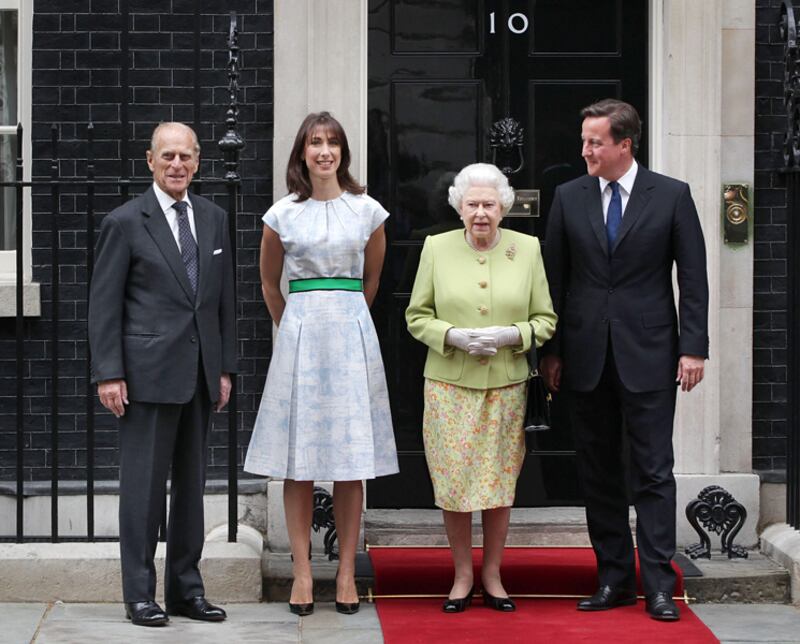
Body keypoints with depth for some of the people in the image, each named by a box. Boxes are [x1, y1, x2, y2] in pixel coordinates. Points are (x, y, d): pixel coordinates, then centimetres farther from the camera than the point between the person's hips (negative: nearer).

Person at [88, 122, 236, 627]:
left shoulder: (214, 219, 11)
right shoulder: (125, 222, -4)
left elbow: (224, 298, 14)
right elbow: (104, 304, -5)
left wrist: (226, 367, 10)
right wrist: (108, 374, -11)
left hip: (201, 373, 5)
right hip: (148, 372, -5)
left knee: (192, 482, 10)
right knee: (144, 483, -1)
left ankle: (186, 589, 18)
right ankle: (140, 594, 6)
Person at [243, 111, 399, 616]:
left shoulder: (367, 211, 5)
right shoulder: (283, 215, 3)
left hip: (352, 333, 0)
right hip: (299, 333, 0)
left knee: (352, 461, 1)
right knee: (299, 461, -1)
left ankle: (347, 572, 5)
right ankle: (303, 572, 4)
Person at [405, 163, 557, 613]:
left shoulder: (527, 248, 2)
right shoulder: (437, 247, 1)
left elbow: (546, 319, 6)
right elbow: (417, 316, 4)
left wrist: (511, 335, -13)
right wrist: (453, 336, -14)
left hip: (506, 386, 1)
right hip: (449, 386, -1)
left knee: (501, 483, 5)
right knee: (454, 482, 0)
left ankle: (493, 575, 19)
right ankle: (463, 576, 15)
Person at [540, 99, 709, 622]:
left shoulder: (672, 196, -1)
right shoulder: (569, 197, 6)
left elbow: (694, 278, -1)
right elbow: (555, 278, 8)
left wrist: (694, 347, -7)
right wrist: (552, 351, 5)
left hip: (648, 356, -3)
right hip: (586, 357, 3)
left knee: (653, 471, -2)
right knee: (599, 472, 7)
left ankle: (658, 584, 2)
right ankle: (615, 579, 15)